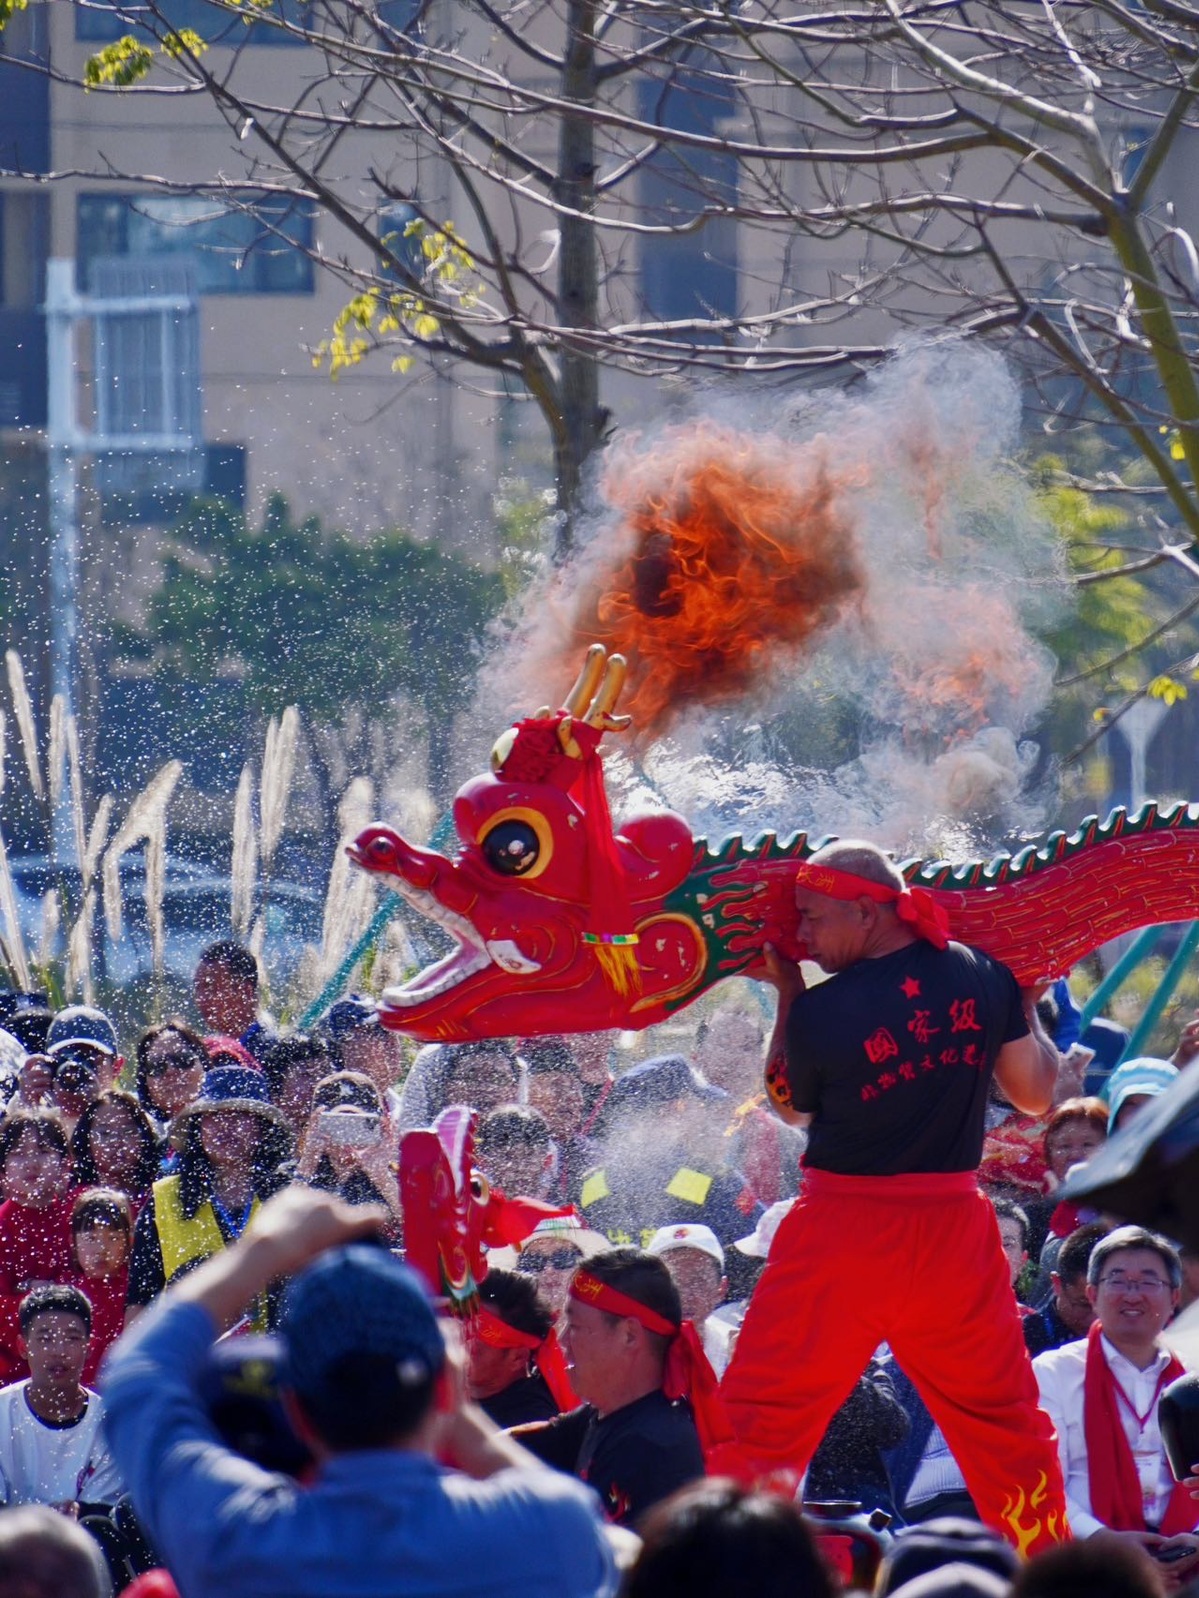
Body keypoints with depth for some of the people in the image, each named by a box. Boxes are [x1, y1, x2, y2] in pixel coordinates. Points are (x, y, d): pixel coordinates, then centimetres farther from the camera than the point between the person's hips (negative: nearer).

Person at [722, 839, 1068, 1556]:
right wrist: (1027, 1004, 22)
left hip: (844, 1230, -4)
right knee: (1005, 1418, 16)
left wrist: (787, 992, 13)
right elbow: (1037, 1094, 7)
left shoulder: (816, 1012, -12)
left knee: (759, 1418, 3)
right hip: (953, 1227, 4)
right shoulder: (981, 976, -2)